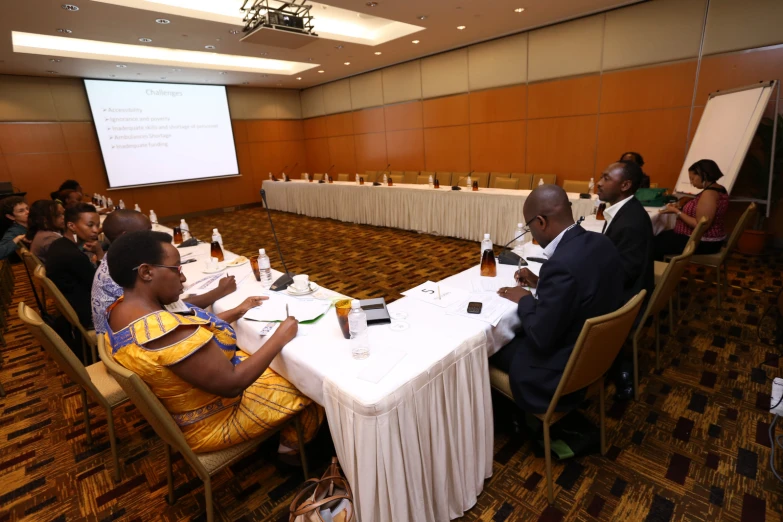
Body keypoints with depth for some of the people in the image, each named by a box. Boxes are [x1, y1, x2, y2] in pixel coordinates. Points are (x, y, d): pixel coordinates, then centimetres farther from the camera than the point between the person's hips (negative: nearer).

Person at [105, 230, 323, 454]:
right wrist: (280, 338, -24)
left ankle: (274, 435, 35)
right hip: (210, 422, -9)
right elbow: (232, 384, -32)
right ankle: (291, 448, 30)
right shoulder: (166, 331, -38)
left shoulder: (121, 308, -6)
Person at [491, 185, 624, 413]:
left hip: (563, 371, -8)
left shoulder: (561, 265, -34)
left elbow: (541, 338, -26)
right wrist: (540, 283, 8)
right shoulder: (601, 243, -5)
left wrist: (524, 300, -10)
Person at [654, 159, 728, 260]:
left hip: (703, 243, -10)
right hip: (706, 239, 10)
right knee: (662, 236, 18)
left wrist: (677, 211, -20)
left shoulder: (709, 194, -24)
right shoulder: (718, 189, 7)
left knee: (656, 244, -6)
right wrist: (680, 207, 6)